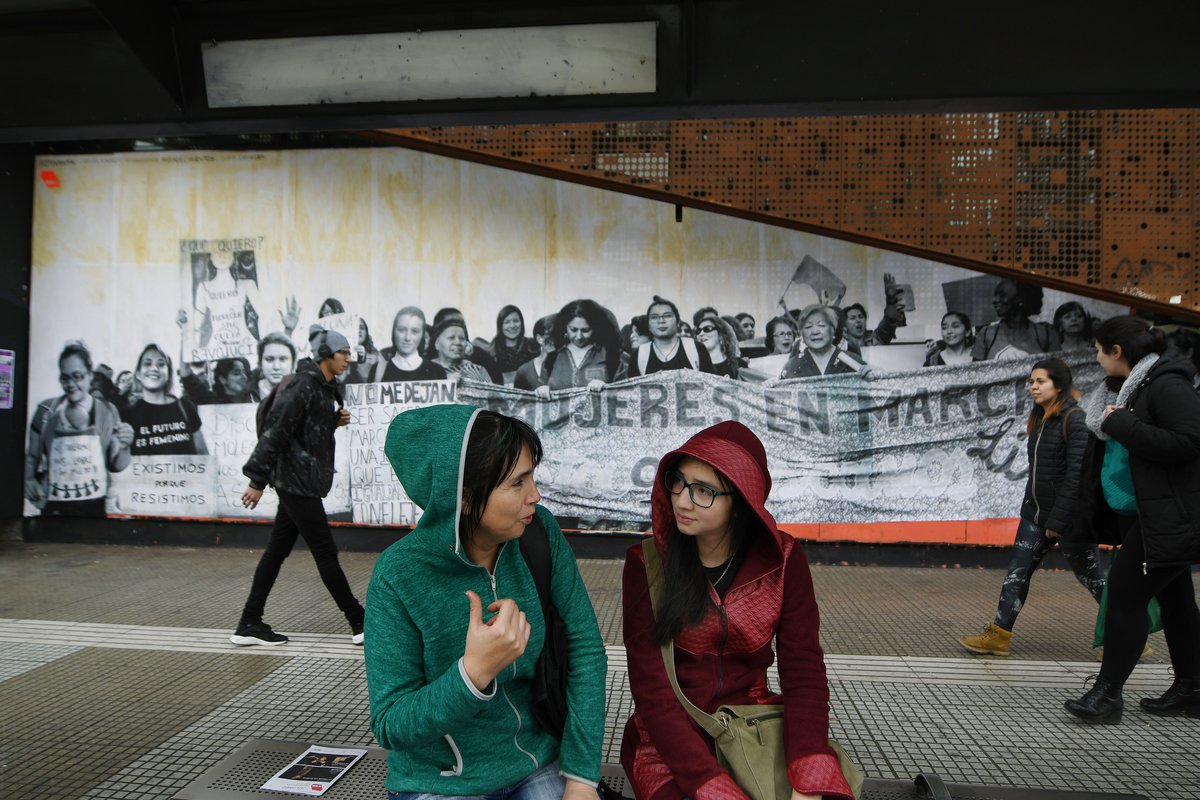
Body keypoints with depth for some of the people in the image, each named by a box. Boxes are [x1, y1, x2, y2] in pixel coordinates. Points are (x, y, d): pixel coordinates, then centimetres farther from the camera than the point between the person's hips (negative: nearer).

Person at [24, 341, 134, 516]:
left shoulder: (107, 412, 0)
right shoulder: (47, 411, 2)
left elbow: (115, 466, 4)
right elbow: (31, 458, 14)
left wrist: (124, 447, -15)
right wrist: (28, 480, -5)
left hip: (95, 506, -1)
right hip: (55, 508, 1)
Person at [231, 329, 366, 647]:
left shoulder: (324, 388, 14)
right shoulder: (303, 386, -17)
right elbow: (276, 431, -20)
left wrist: (335, 421, 3)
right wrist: (257, 480, -21)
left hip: (299, 481, 10)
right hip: (297, 481, -10)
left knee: (277, 551, 12)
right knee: (325, 552, -3)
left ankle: (249, 625, 19)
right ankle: (360, 624, 5)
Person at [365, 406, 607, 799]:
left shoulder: (540, 531, -12)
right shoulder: (398, 575, -20)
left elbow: (584, 648, -8)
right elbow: (389, 726, -17)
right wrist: (475, 672, -33)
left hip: (538, 766, 3)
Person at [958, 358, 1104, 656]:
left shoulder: (1075, 420, -15)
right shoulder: (1040, 419, 11)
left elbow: (1076, 473, -20)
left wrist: (1058, 520, -20)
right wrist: (1030, 507, 15)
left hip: (1069, 516, -8)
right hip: (1036, 512, 8)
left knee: (1091, 578, 6)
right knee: (1017, 572, 5)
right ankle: (999, 635, 9)